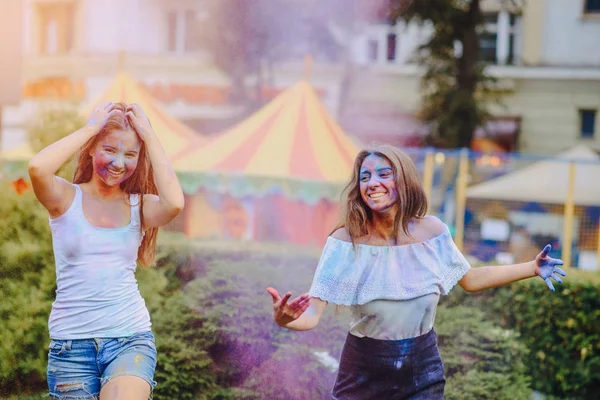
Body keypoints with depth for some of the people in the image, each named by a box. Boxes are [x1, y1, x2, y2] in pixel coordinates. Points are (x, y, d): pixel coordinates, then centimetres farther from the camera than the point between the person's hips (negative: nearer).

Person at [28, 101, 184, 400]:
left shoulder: (139, 206, 6)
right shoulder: (67, 198, 2)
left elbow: (174, 203, -17)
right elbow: (37, 168, -20)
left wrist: (150, 137, -8)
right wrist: (90, 128, -9)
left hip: (130, 338, 0)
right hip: (71, 341, 0)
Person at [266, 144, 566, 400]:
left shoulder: (431, 231, -8)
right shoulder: (347, 240, -19)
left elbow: (469, 279, 11)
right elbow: (312, 315, -24)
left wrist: (531, 268, 8)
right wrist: (284, 318, -46)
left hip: (423, 373, 2)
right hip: (364, 375, -2)